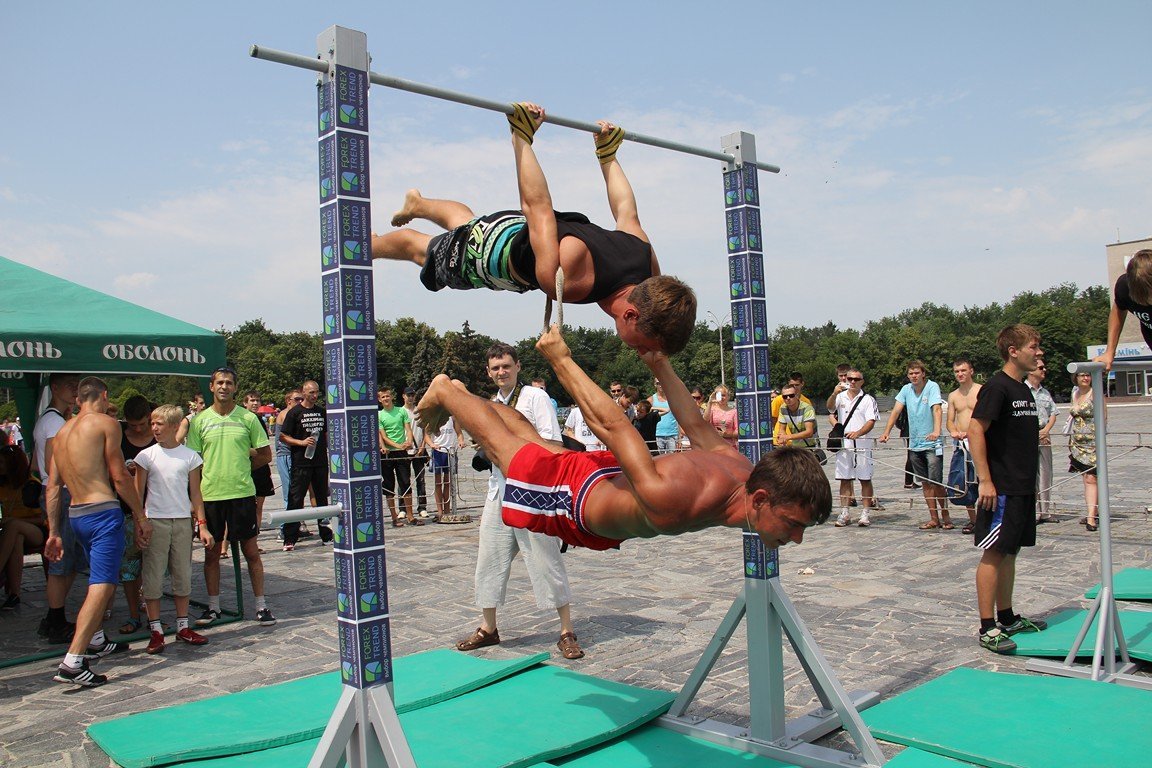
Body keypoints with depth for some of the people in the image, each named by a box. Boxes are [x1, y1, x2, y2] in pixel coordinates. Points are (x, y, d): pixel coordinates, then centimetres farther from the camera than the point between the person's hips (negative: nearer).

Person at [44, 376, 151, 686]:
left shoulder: (62, 432, 16)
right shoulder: (106, 423, -5)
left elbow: (52, 486, 14)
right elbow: (120, 476, -9)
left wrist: (53, 532, 17)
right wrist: (141, 516, -2)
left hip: (76, 515, 8)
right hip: (103, 512, -8)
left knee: (105, 578, 26)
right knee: (102, 586, -10)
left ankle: (96, 641, 37)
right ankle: (73, 663, -18)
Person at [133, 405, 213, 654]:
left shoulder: (190, 456, 2)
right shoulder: (146, 456, 1)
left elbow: (195, 493, 5)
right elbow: (138, 492, 3)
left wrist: (202, 525, 1)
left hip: (183, 521, 1)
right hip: (155, 521, -1)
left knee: (183, 574, 7)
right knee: (153, 575, 1)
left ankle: (182, 626, 18)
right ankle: (156, 630, 10)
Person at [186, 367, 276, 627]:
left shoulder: (248, 418, 1)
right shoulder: (200, 420, 4)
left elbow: (265, 455, 6)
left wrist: (241, 466, 1)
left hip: (242, 492, -1)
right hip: (209, 494, 2)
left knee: (251, 551, 3)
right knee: (211, 552, 11)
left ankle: (261, 605, 13)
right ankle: (213, 606, 24)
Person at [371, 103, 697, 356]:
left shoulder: (648, 265, -28)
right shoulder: (563, 278, -48)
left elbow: (626, 212, -9)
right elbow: (537, 206, -37)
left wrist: (608, 154, 6)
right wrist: (522, 137, -26)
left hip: (530, 231, 6)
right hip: (497, 243, -6)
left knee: (464, 220, 38)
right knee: (421, 248, 26)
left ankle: (417, 204, 67)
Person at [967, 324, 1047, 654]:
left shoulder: (1024, 390, 15)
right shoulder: (996, 386, -13)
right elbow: (975, 430, -19)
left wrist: (1031, 482, 20)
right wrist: (985, 480, -22)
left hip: (1023, 488, 9)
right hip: (1002, 489, -9)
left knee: (1010, 552, 15)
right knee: (994, 553, -6)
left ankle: (1007, 618, 25)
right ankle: (987, 628, -2)